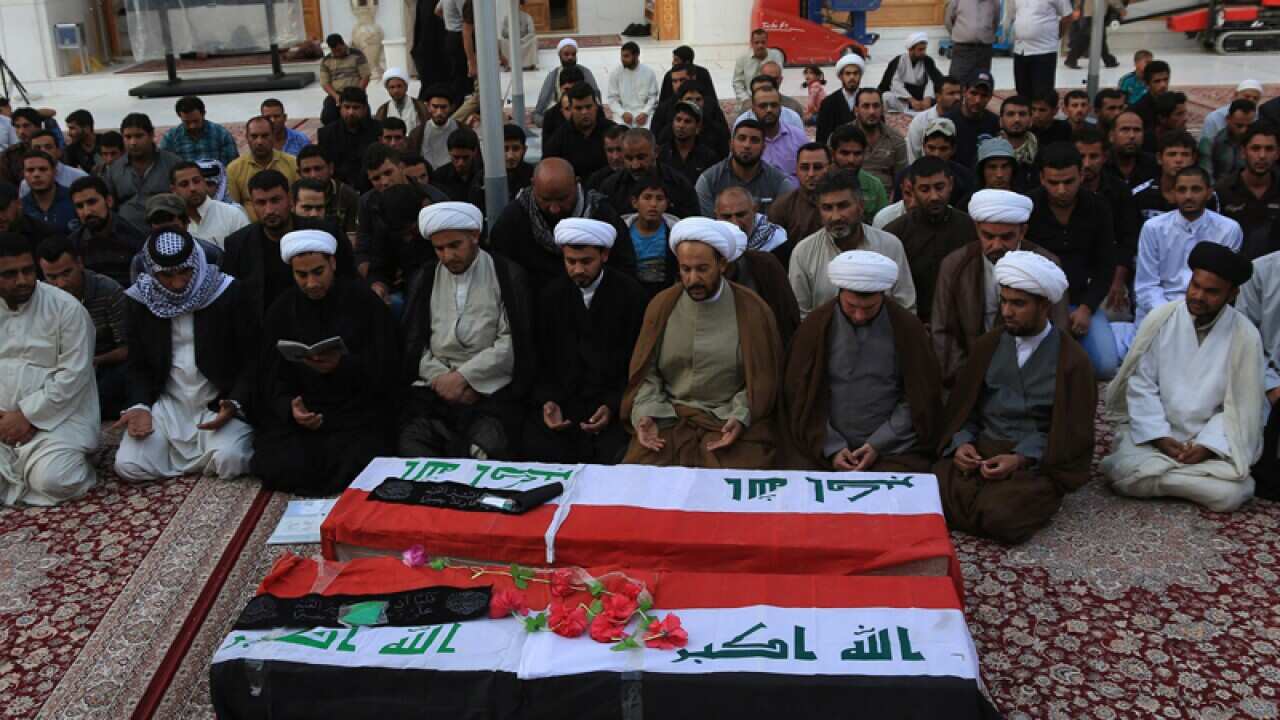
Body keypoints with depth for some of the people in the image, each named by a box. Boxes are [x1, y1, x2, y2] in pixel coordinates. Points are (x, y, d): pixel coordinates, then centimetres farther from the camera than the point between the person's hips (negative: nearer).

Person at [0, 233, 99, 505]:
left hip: (53, 417, -3)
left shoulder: (66, 307, -7)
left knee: (52, 481, -28)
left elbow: (73, 374, -11)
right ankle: (23, 460, 10)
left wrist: (28, 416, -15)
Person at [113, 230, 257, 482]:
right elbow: (138, 365, 10)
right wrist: (141, 406, -9)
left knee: (228, 461, -30)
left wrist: (235, 404, -22)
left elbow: (252, 359, -6)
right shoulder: (142, 300, 1)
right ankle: (203, 453, 8)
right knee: (128, 466, -16)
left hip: (218, 402, -4)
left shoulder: (229, 293, -9)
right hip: (168, 404, 4)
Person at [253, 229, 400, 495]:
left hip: (357, 412, -2)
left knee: (356, 469, -28)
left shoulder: (365, 301, 0)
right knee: (277, 467, -25)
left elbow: (388, 368, -4)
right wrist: (289, 407, -15)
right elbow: (273, 376, 7)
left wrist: (343, 365, -23)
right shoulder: (281, 310, 8)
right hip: (299, 413, 2)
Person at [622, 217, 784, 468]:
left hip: (730, 420, -2)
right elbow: (647, 372, 8)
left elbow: (762, 378, 2)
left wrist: (740, 417, -14)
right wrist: (645, 414, -9)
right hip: (669, 417, 2)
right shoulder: (662, 305, 5)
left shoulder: (752, 310, -2)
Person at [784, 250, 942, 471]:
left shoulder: (907, 328, -1)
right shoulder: (817, 324, 0)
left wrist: (878, 445, -7)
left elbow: (920, 398, 2)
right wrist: (831, 447, -6)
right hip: (823, 446, 1)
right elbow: (801, 394, 3)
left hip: (892, 450, -1)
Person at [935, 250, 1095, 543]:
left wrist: (1021, 459, -17)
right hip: (980, 451, 3)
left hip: (1037, 462, -3)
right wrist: (962, 442, -7)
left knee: (999, 516, -32)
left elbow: (1071, 433, -3)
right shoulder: (987, 345, 12)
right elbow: (963, 406, 14)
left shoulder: (1071, 360, 0)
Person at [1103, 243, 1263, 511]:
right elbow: (1141, 384, -5)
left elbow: (1241, 406, -5)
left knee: (1229, 494, -26)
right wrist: (1159, 437, -14)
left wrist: (1208, 446, -17)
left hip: (1212, 439, 0)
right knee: (1126, 477, -26)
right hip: (1155, 431, 0)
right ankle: (1189, 476, -1)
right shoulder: (1160, 319, -6)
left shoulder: (1245, 336, -7)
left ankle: (1153, 470, -6)